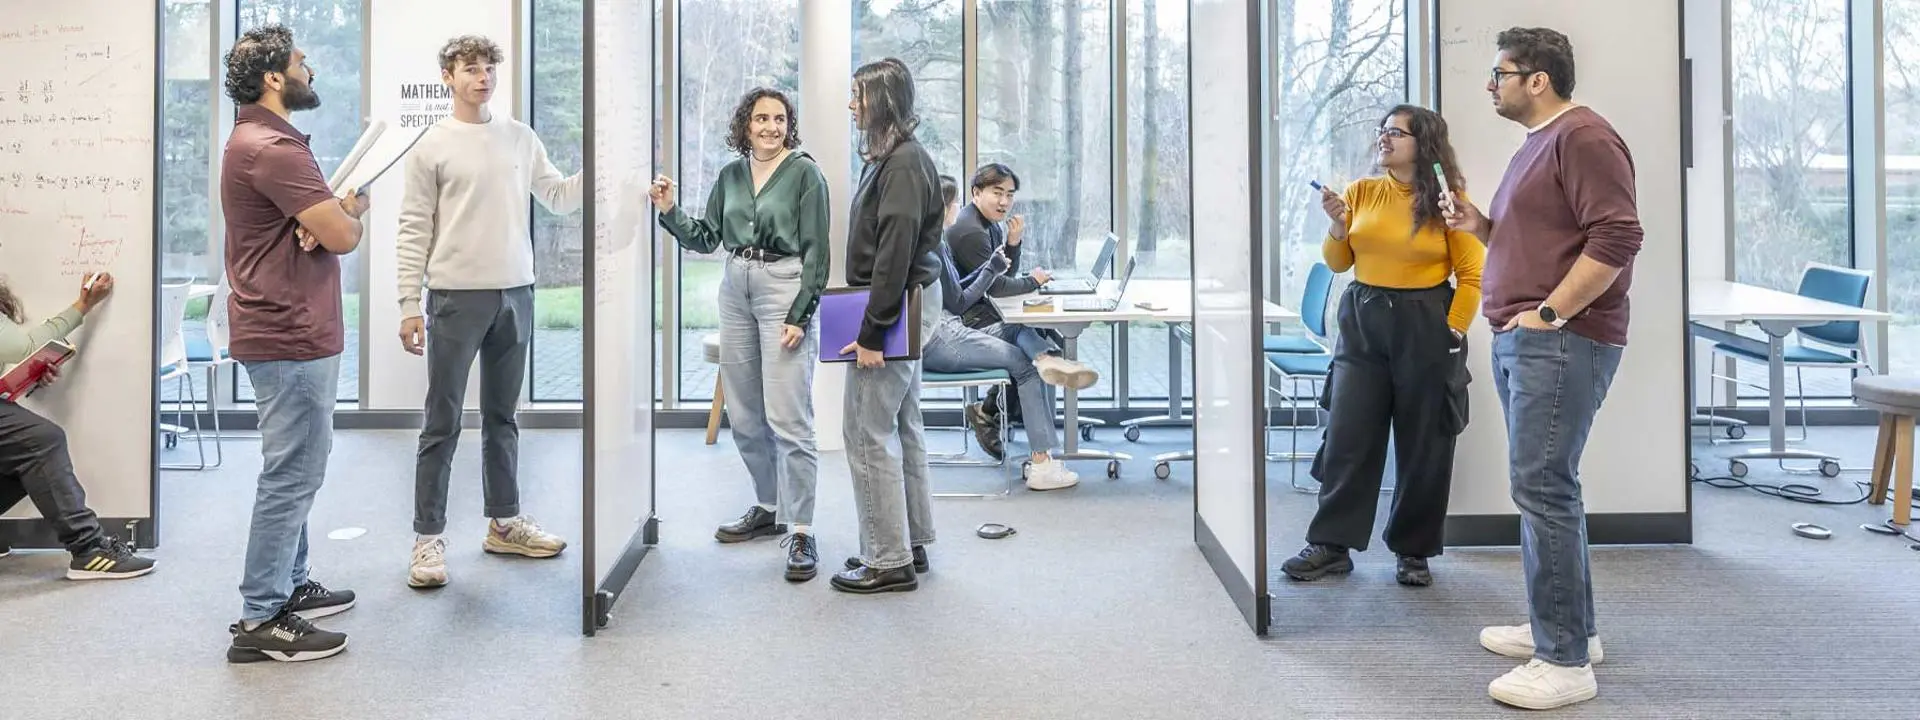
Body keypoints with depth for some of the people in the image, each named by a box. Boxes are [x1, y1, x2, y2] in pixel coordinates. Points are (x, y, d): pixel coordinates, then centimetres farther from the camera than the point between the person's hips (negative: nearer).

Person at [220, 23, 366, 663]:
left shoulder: (262, 140, 17)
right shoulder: (272, 148, -19)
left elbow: (316, 221, 15)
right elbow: (344, 235, -22)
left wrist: (325, 219, -9)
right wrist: (353, 208, 2)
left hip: (285, 332, 11)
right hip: (291, 339, -11)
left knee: (292, 471, 19)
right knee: (294, 474, -6)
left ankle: (288, 585, 31)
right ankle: (261, 621, 1)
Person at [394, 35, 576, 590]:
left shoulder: (520, 139, 10)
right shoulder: (431, 148, -3)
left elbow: (559, 197, 11)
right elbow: (414, 232, -5)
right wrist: (409, 306, -9)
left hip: (515, 294, 4)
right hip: (456, 297, -4)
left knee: (502, 417, 14)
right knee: (442, 424, 0)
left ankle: (504, 523, 25)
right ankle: (428, 538, 7)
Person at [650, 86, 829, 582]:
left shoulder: (804, 172, -4)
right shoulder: (731, 175, 12)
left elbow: (816, 251, -7)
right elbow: (706, 239, 14)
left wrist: (800, 315, -14)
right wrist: (669, 211, -1)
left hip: (785, 290, -6)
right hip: (736, 291, 7)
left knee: (788, 420, -11)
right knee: (744, 417, 12)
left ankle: (801, 531, -6)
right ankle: (769, 508, 28)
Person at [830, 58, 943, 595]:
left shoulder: (904, 163, -17)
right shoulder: (889, 157, 15)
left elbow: (895, 252, -23)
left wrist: (872, 332, -23)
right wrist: (874, 321, 15)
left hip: (897, 306, -11)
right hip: (907, 305, 11)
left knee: (869, 431, -6)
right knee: (902, 426, 15)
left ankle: (889, 561, 1)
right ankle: (910, 545, 26)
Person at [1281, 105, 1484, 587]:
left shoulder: (1448, 199, -4)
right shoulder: (1362, 193, 5)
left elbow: (1471, 275, -5)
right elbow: (1338, 263, 9)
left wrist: (1453, 330, -9)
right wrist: (1337, 226, -8)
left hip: (1426, 327, -2)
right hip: (1363, 321, 3)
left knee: (1424, 444, 7)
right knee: (1347, 435, 2)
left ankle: (1414, 550, 21)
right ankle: (1332, 545, 12)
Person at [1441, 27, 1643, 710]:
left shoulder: (1583, 137, -11)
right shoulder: (1536, 144, 21)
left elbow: (1617, 236, -20)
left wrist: (1550, 313, -20)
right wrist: (1481, 225, 11)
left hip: (1560, 341, -10)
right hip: (1519, 340, 11)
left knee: (1543, 487, -11)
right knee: (1544, 486, 15)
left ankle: (1565, 661, -6)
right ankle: (1566, 626, 26)